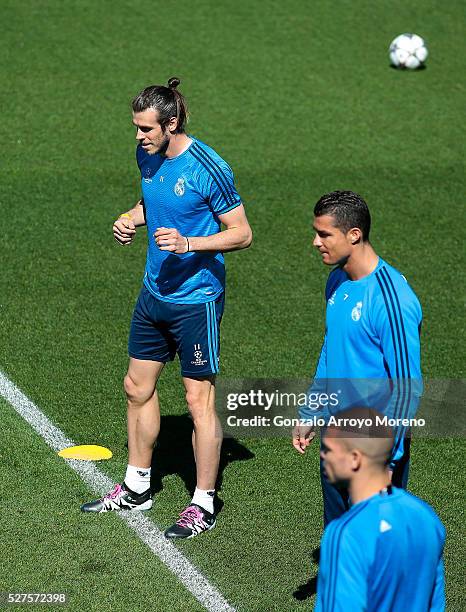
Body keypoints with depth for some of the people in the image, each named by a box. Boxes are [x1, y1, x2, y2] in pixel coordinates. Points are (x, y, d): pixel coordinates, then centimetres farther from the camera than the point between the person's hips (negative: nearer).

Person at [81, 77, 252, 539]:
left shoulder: (208, 168, -19)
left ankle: (203, 505, 11)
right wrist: (131, 220, 1)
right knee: (138, 387, 15)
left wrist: (188, 243, -26)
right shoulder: (147, 155, 2)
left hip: (196, 300, -8)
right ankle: (136, 488, 31)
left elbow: (242, 233, -14)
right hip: (154, 293, 8)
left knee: (199, 399, -1)